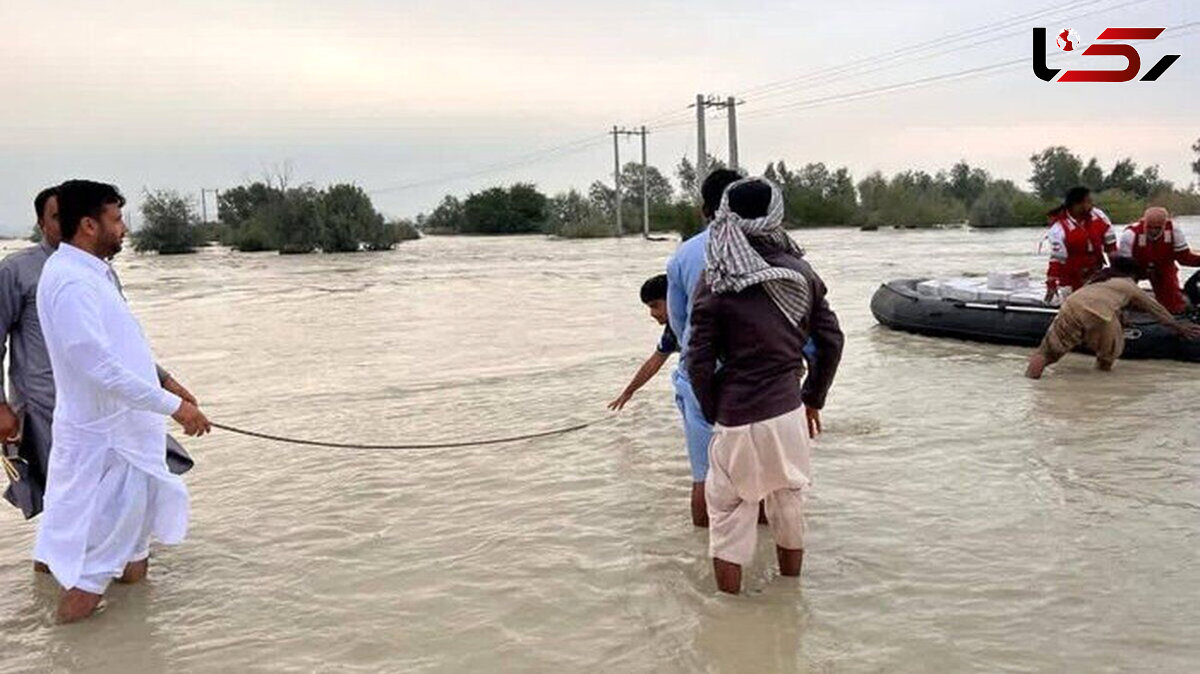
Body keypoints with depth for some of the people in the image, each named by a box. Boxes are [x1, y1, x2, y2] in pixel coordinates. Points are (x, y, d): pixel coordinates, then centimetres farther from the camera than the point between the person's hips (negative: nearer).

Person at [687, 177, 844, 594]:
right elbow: (832, 341, 4)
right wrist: (813, 398, 15)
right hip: (789, 412, 4)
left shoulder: (715, 283, -12)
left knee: (728, 517, 12)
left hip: (738, 419, -4)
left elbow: (699, 361, -12)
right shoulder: (800, 273, -2)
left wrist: (713, 414, 3)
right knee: (789, 508, 21)